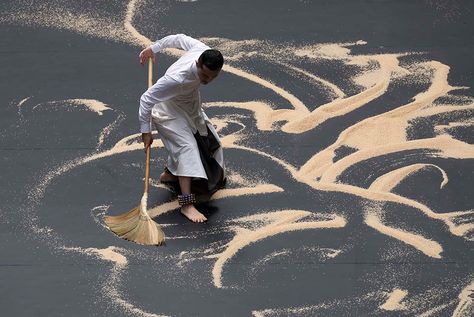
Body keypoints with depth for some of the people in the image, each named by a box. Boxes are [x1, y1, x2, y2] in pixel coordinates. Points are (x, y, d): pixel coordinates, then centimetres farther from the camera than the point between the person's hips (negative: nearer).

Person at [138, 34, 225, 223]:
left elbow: (179, 38, -6)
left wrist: (154, 48, 10)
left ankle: (170, 173, 43)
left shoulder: (204, 51, -26)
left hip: (190, 105, 8)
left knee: (206, 140, 20)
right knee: (187, 147, -24)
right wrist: (146, 131, -27)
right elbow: (146, 99, -34)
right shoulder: (177, 78, -44)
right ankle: (187, 204, -28)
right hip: (168, 110, -8)